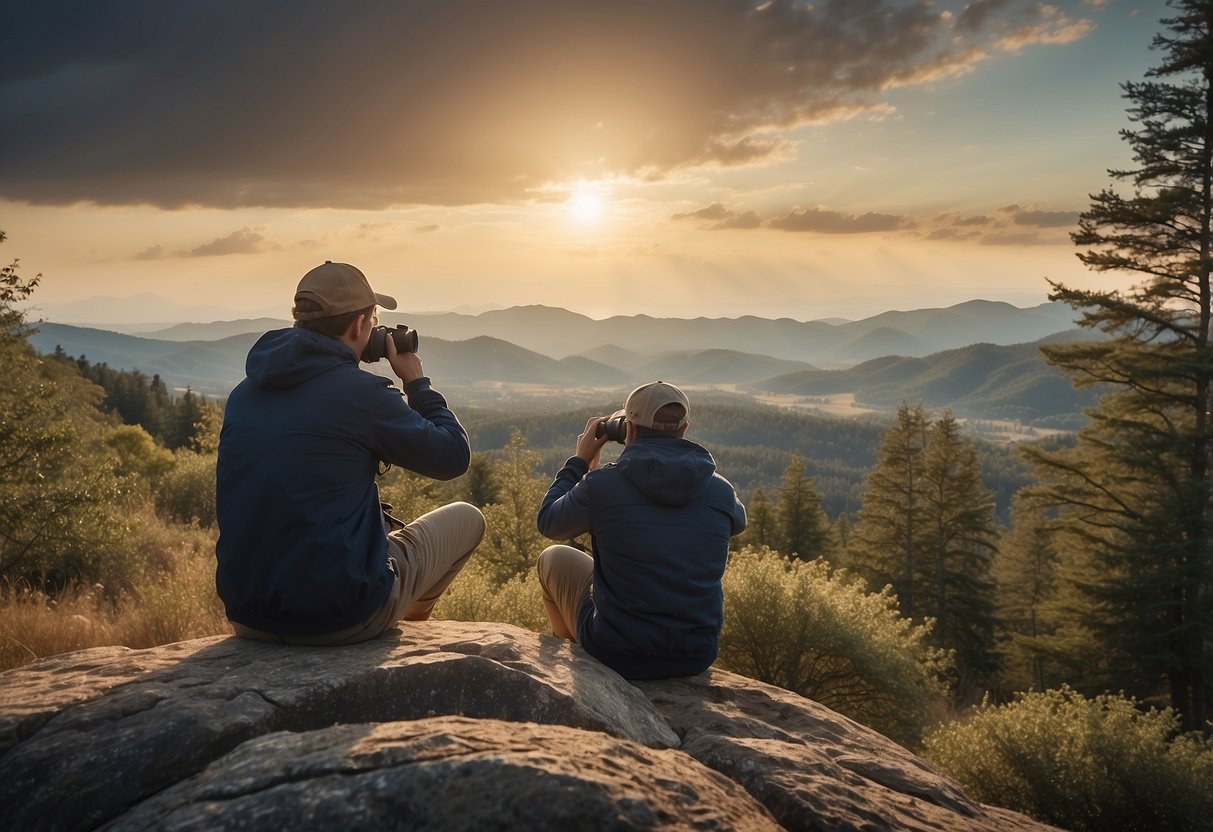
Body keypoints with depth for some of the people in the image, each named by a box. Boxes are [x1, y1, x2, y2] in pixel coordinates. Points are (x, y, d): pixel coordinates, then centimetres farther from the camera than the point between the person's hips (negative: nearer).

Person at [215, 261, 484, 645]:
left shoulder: (242, 393, 3)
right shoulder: (362, 392, -17)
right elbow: (454, 458, -5)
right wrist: (417, 382, 8)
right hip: (342, 618, -7)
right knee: (467, 518, 17)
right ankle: (409, 615, 42)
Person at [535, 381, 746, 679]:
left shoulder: (601, 484, -17)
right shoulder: (721, 492, -9)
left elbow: (548, 524, 3)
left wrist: (580, 461, 13)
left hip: (615, 655, -3)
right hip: (698, 656, 3)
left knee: (553, 558, 23)